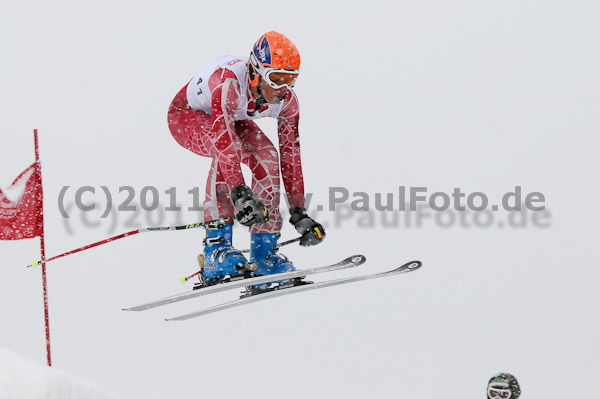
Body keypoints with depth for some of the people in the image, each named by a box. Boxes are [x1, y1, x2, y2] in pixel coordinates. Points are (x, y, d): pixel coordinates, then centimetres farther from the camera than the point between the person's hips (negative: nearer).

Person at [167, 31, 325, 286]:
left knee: (267, 158, -19)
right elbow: (223, 140, -50)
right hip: (187, 114, -6)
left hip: (232, 118, 6)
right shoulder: (228, 83, -42)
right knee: (226, 149, -35)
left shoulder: (286, 101, -22)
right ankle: (216, 247, -36)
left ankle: (264, 252, -11)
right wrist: (240, 195, -58)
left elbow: (290, 154, -16)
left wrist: (299, 213, -20)